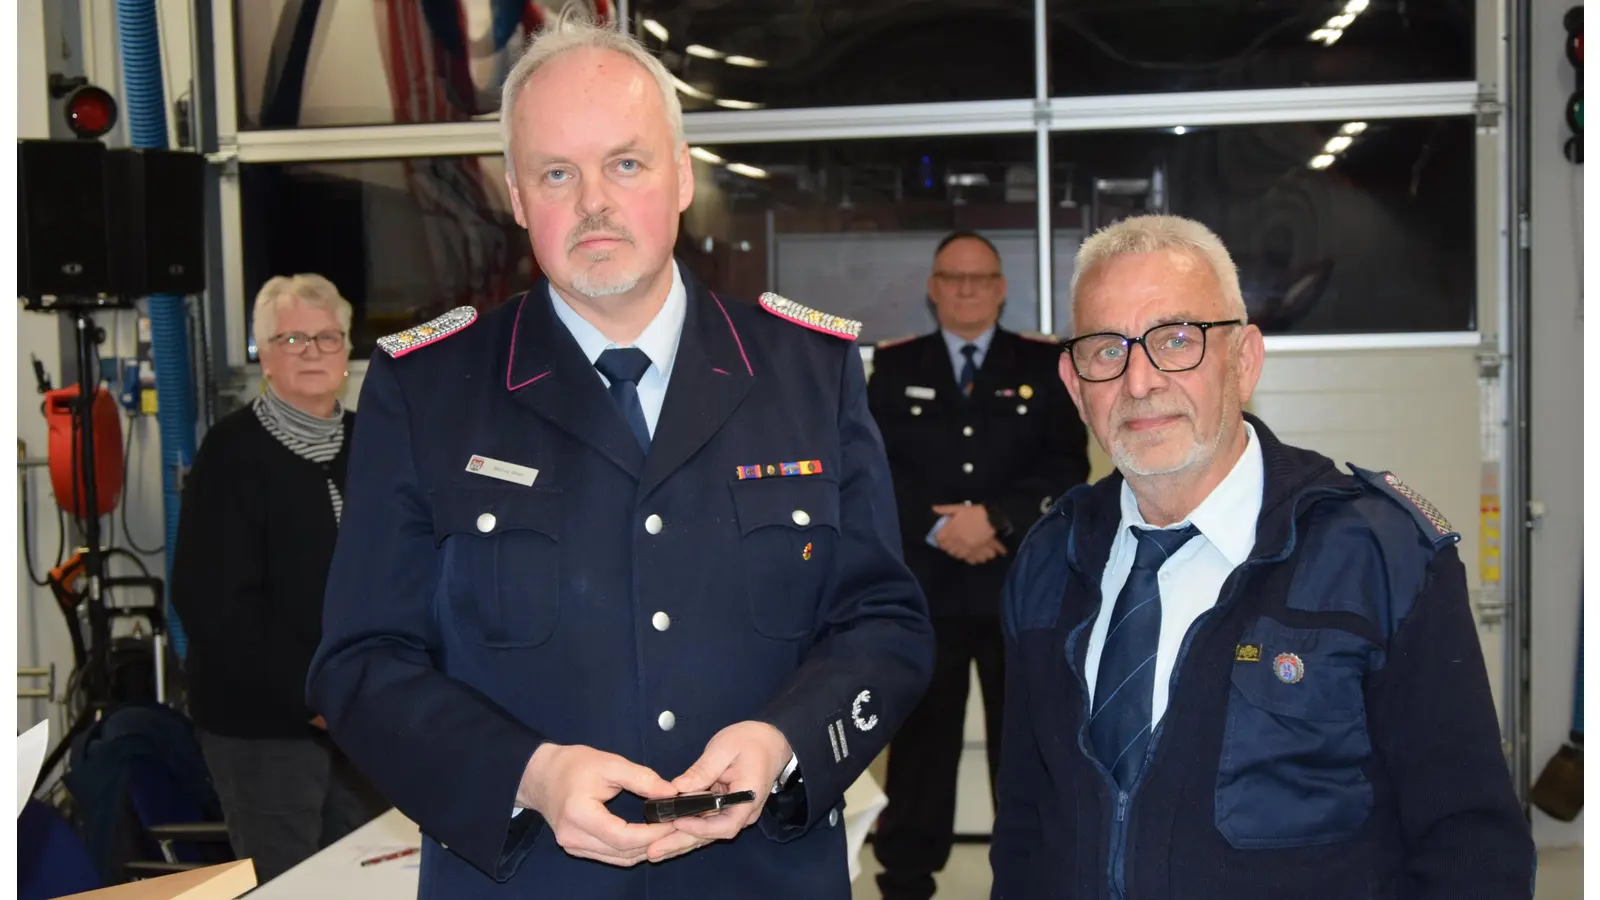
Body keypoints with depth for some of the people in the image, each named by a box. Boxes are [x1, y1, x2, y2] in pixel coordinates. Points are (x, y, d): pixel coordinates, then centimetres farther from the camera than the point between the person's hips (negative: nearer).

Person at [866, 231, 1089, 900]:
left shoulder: (1046, 365, 6)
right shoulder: (895, 367, 8)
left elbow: (1068, 468, -4)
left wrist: (996, 518, -16)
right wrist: (937, 527, -15)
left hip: (1021, 587, 0)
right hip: (923, 588, 1)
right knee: (920, 737, 6)